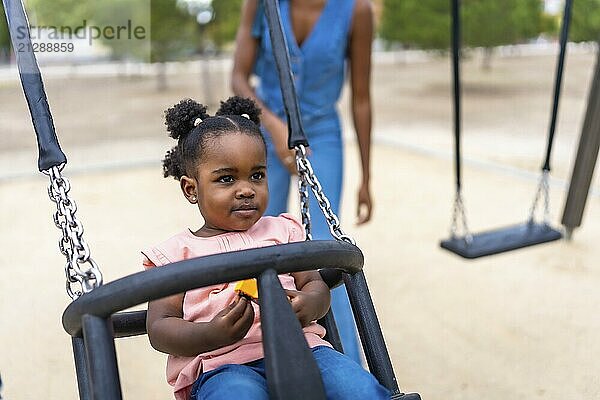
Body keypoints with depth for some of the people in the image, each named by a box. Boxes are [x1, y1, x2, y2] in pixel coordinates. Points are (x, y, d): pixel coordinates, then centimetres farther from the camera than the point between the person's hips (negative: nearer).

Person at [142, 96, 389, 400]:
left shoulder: (282, 230, 19)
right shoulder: (177, 252, 10)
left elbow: (314, 283, 16)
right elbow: (159, 328, 4)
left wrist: (308, 306, -10)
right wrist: (211, 336, -18)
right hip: (220, 365, -2)